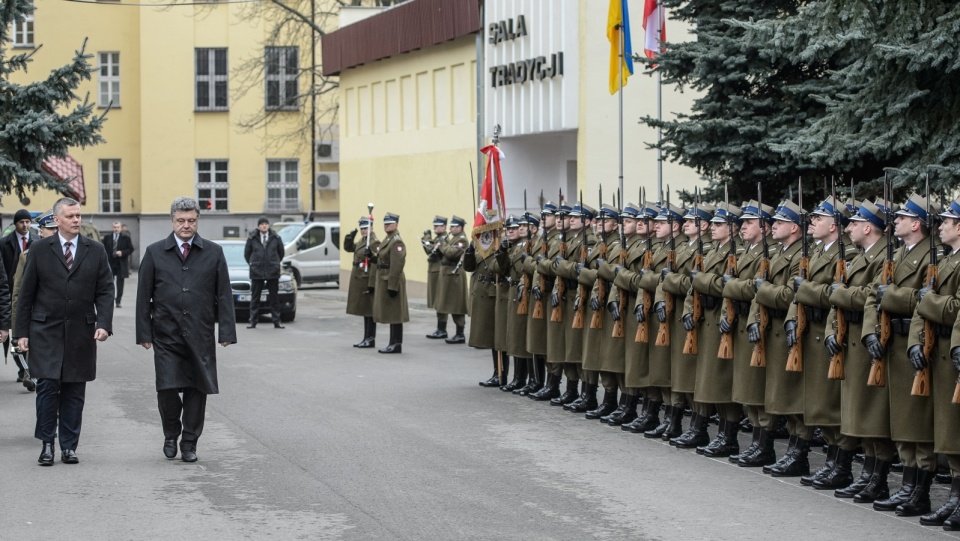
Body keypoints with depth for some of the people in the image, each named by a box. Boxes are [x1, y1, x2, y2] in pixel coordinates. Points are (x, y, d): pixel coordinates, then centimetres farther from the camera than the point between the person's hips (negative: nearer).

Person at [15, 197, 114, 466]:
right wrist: (22, 332, -1)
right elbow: (26, 293, 4)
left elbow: (105, 291, 4)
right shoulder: (40, 249, 3)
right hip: (46, 331, -1)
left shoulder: (96, 250, 6)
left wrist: (104, 324, -10)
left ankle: (69, 446, 12)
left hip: (81, 333, 2)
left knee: (74, 392, 4)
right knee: (47, 387, -8)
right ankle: (47, 444, 4)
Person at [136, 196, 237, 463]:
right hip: (166, 335, -1)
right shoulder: (155, 253, 5)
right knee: (167, 388, -7)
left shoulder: (214, 253, 5)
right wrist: (144, 333, 0)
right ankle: (171, 435, 17)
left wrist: (226, 332, -3)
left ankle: (189, 443, 15)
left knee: (197, 389, 3)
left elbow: (224, 295, 5)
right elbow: (144, 296, 5)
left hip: (200, 336, 1)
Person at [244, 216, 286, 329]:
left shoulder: (275, 238, 1)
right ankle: (253, 321, 7)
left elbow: (281, 252, 13)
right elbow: (246, 253, 10)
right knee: (255, 298, 3)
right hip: (256, 272, 0)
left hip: (273, 272, 0)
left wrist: (276, 263, 11)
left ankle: (277, 321, 10)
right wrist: (252, 264, 8)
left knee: (274, 298, 6)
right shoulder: (252, 238, -1)